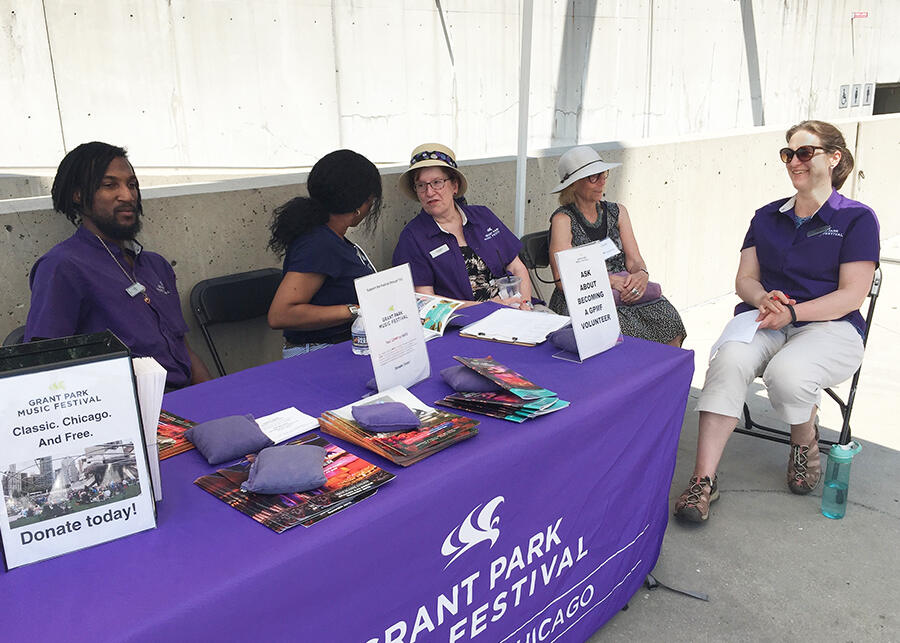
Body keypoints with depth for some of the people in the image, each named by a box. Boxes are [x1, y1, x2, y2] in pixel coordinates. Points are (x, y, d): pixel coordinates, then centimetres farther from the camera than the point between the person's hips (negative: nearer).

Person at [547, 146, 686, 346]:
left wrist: (641, 275, -17)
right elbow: (562, 278, -14)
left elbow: (634, 259, 7)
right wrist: (611, 280, -21)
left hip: (622, 294, 5)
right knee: (626, 329, -32)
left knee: (669, 321, -19)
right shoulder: (563, 219, -5)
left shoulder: (617, 212, 14)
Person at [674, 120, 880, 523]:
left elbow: (851, 295, -5)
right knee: (729, 360, -32)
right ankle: (704, 479, -33)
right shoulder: (767, 217, 18)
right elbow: (745, 279, 13)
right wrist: (763, 299, -10)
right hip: (764, 321, 3)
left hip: (830, 327, -3)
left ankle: (805, 443, 1)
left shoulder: (857, 218, 4)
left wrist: (791, 313, -18)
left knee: (787, 373, -36)